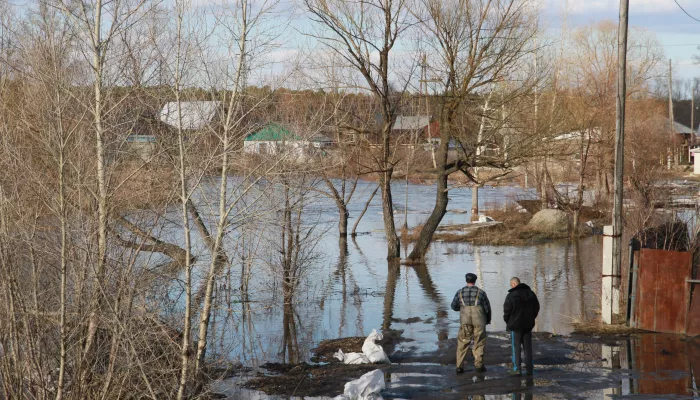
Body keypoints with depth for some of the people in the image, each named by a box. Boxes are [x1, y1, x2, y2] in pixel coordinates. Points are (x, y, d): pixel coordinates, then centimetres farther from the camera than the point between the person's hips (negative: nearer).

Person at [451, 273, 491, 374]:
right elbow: (487, 307, 1)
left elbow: (454, 306, 10)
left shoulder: (460, 292, 0)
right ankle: (479, 365, 9)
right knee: (479, 343, 9)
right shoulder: (481, 292, -4)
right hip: (479, 321, -1)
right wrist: (488, 319, 17)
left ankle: (459, 366, 4)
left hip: (465, 321, 1)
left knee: (462, 343, 7)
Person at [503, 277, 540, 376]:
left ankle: (517, 369, -4)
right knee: (528, 347, 10)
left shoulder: (511, 296, -14)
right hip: (528, 325, 5)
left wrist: (507, 321, 4)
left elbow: (507, 311, -13)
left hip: (515, 325, -5)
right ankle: (529, 369, 10)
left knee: (516, 347, 1)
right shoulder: (531, 294, 6)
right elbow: (536, 308, 13)